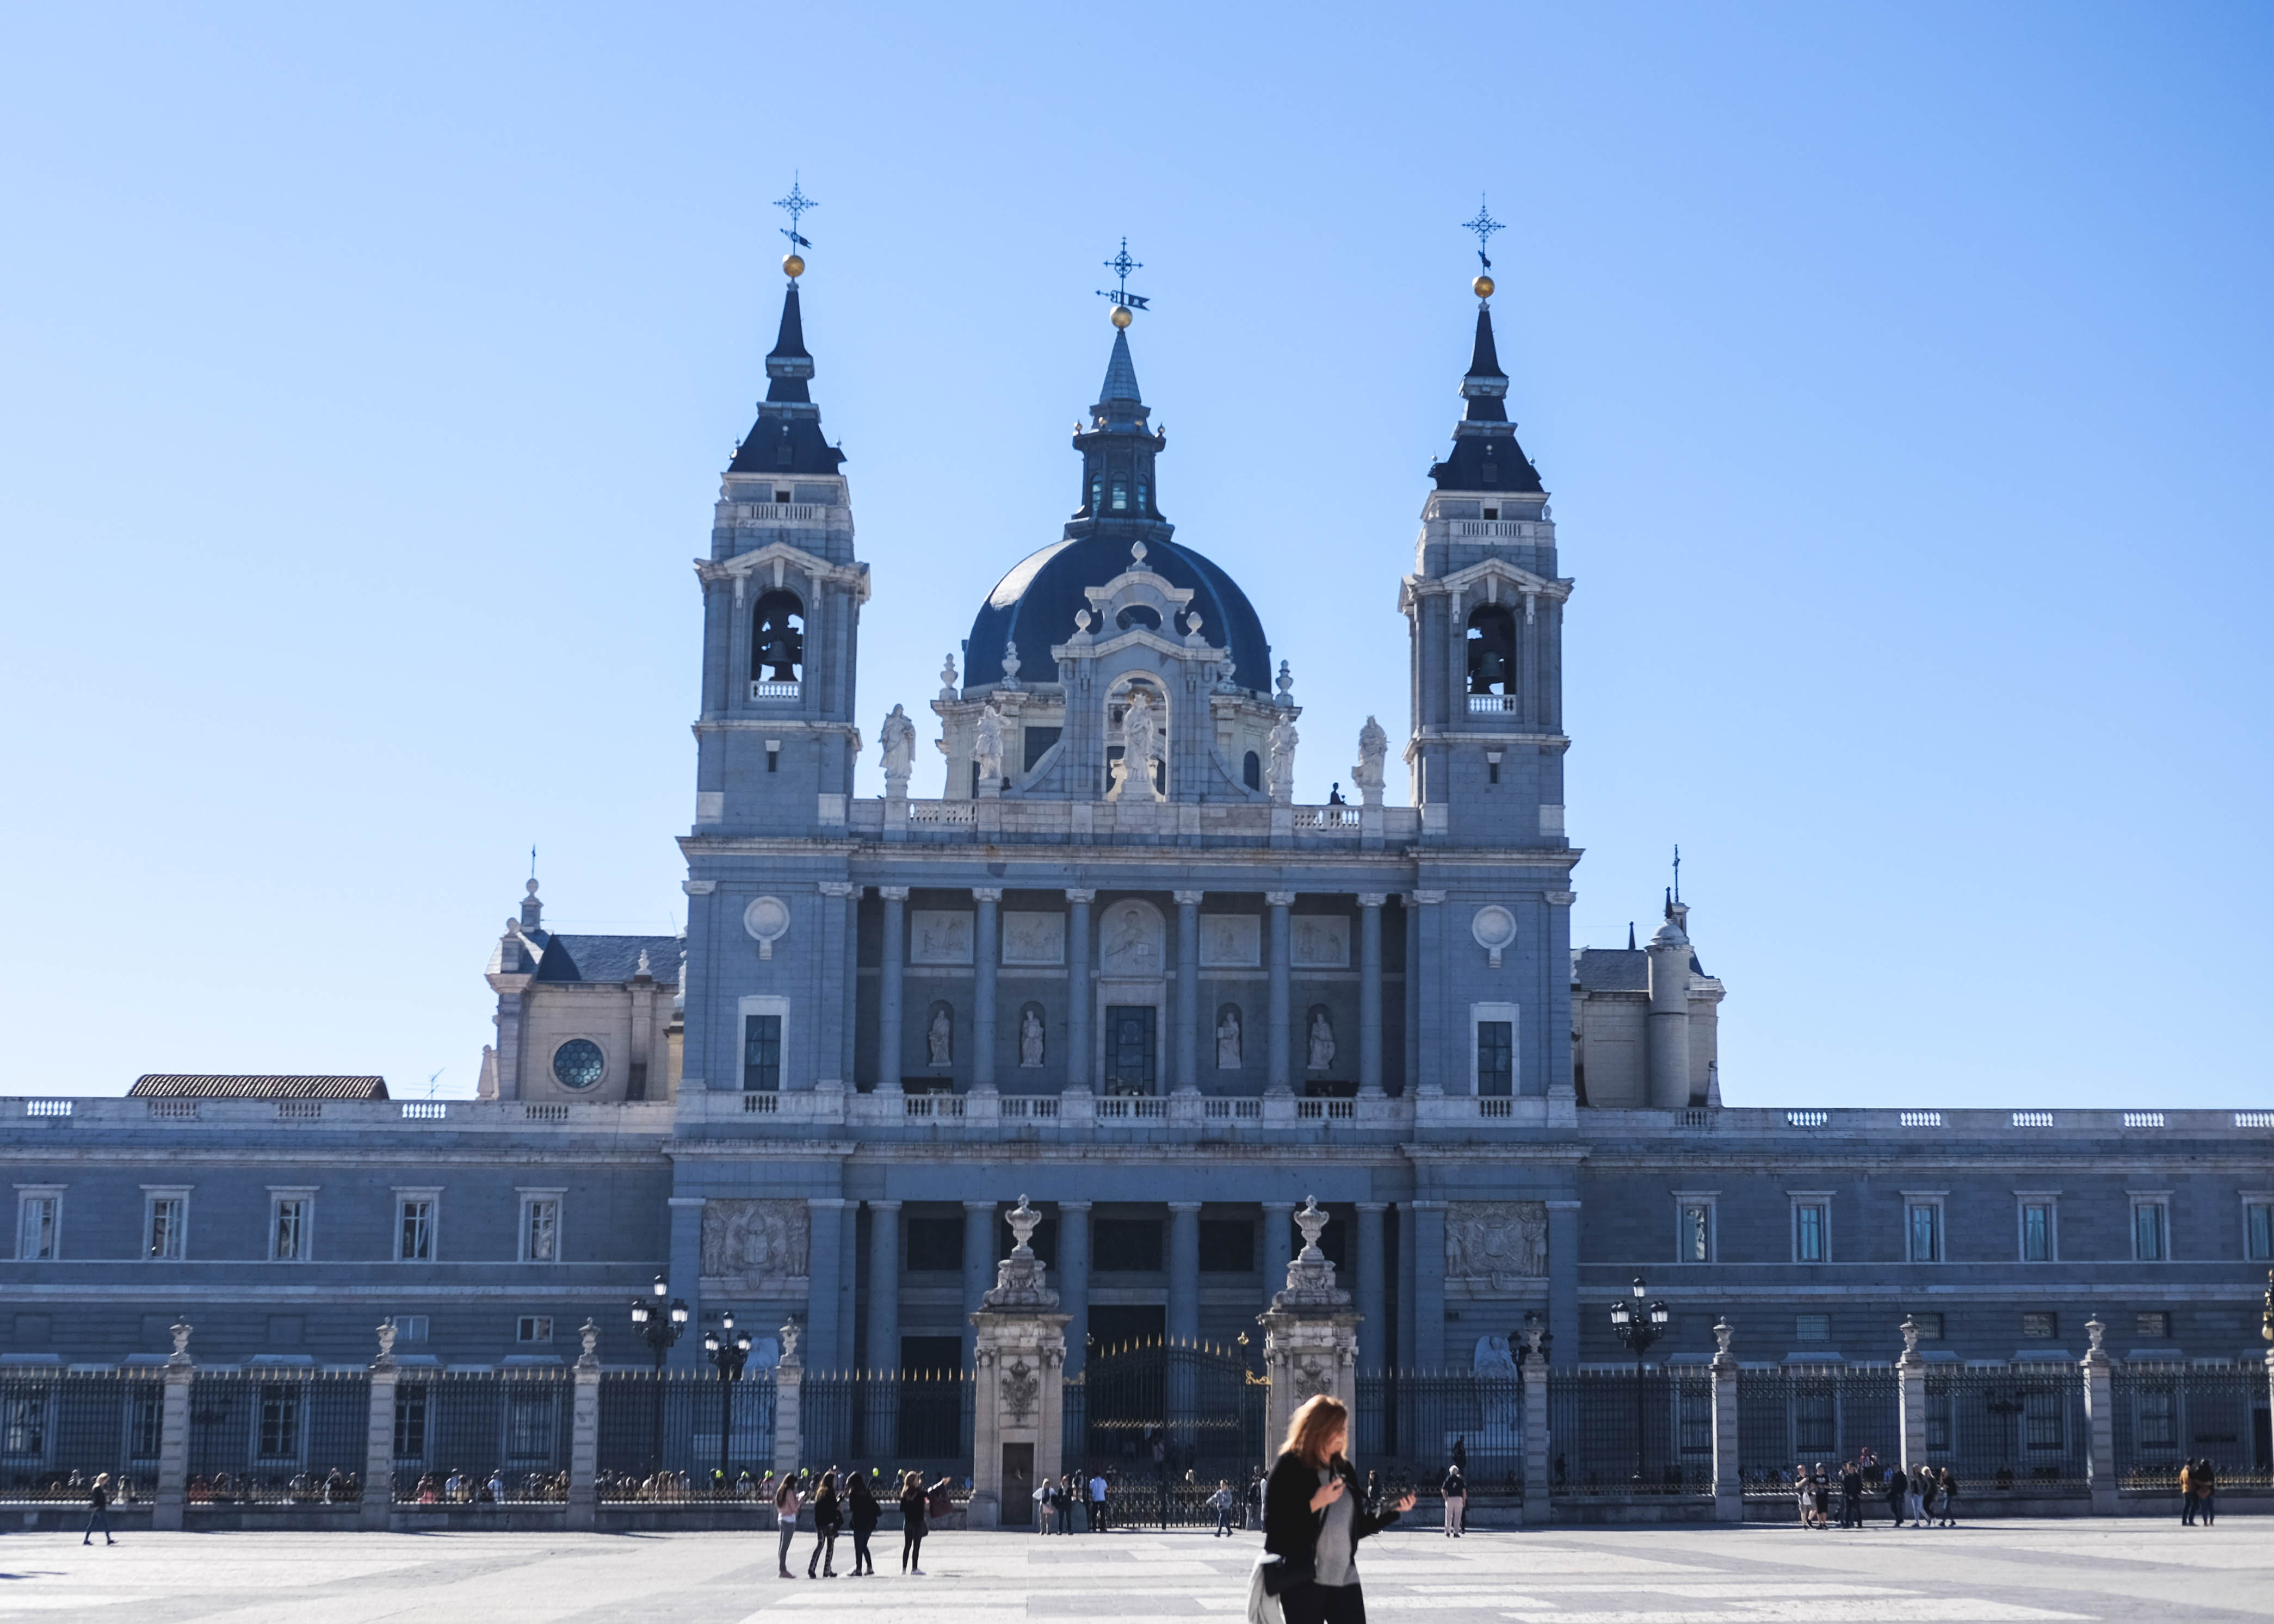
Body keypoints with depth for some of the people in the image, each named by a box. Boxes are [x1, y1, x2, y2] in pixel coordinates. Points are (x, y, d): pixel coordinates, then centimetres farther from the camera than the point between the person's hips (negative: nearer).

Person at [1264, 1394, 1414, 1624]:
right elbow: (1273, 1523, -13)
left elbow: (1358, 1528, 16)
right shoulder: (1289, 1467, -5)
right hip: (1303, 1580, -6)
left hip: (1346, 1578, 6)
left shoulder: (1345, 1470, 14)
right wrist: (1315, 1504, -19)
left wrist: (1394, 1511, 4)